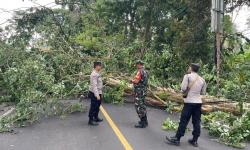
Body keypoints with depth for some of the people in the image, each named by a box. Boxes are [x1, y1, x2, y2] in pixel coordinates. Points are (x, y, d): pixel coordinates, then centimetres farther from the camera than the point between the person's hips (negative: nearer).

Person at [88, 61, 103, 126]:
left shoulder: (97, 73, 10)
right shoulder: (94, 74, -21)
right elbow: (94, 85, -26)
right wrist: (97, 95, -28)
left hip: (98, 92, 10)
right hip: (94, 93, -10)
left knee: (97, 106, 22)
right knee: (93, 107, 0)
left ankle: (96, 118, 38)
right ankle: (91, 120, 11)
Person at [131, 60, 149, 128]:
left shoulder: (140, 71, -17)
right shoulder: (145, 71, 13)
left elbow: (136, 81, -23)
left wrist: (132, 80, -4)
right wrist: (134, 80, 12)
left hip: (139, 91, -10)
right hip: (143, 91, 10)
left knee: (139, 106, -3)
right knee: (142, 106, 18)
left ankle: (142, 123, 1)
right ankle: (144, 121, 28)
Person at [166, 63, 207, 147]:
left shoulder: (188, 76, -7)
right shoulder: (202, 79, 8)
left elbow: (183, 88, -13)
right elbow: (203, 92, 13)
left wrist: (186, 91, 8)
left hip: (189, 102, -5)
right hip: (198, 102, 5)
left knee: (183, 121, 0)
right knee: (196, 122, 10)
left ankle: (177, 139, 8)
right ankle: (194, 141, 18)